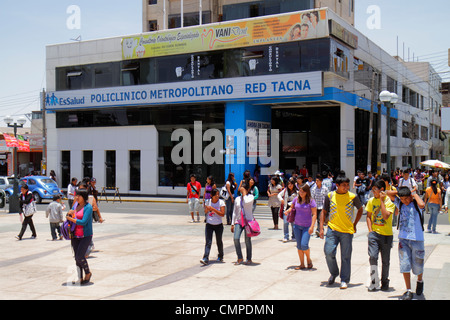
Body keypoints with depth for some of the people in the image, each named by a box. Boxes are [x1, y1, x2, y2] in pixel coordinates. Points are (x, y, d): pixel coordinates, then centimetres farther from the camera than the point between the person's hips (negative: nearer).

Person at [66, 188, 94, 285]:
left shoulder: (88, 207, -13)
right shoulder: (76, 205, 9)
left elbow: (83, 222, -21)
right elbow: (69, 216, 19)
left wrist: (71, 219, -11)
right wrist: (70, 213, -4)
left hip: (85, 236, -7)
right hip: (75, 236, 7)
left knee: (80, 256, -12)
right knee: (76, 257, 7)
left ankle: (88, 273, 13)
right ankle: (80, 278, 17)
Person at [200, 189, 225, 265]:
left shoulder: (221, 202, -8)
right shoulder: (208, 201, 1)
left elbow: (222, 214, -16)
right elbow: (205, 212, 11)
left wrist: (213, 209, -23)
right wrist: (207, 209, -12)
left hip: (218, 225, -1)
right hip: (209, 225, 1)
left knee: (219, 241, 13)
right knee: (208, 242, -9)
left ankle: (220, 256, 34)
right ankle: (206, 258, -16)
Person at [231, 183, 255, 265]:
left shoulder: (250, 197, 0)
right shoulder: (237, 199, 13)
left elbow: (246, 202, -24)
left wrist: (244, 193, -12)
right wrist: (232, 224, 13)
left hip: (248, 221, -3)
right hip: (239, 221, 4)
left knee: (247, 240, 0)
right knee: (236, 239, -12)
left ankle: (249, 259, 14)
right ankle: (240, 258, -1)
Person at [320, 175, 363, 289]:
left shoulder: (353, 197, 0)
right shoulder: (330, 196, 1)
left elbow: (360, 209, 16)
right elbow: (324, 212, 9)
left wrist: (354, 224, 11)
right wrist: (321, 228, 1)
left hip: (347, 231, 0)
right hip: (332, 229, 1)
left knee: (346, 256, 2)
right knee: (329, 252, -9)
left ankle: (344, 280, 14)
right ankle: (334, 273, 18)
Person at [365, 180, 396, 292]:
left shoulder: (390, 201, -7)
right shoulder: (371, 201, 6)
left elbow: (386, 216, -21)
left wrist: (381, 200, -18)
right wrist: (370, 230, 1)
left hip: (387, 234, -2)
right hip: (374, 233, 2)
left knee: (385, 260, 7)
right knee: (373, 256, -13)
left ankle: (385, 282, 25)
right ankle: (374, 282, -4)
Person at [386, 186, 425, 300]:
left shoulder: (416, 204, -5)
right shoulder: (399, 203, 7)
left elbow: (422, 204, -30)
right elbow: (388, 193, 7)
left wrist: (415, 195, -13)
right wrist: (399, 191, 2)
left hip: (417, 239, -3)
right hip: (403, 239, 3)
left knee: (417, 265, 8)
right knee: (405, 265, -2)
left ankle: (420, 281, 40)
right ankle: (408, 291, 6)